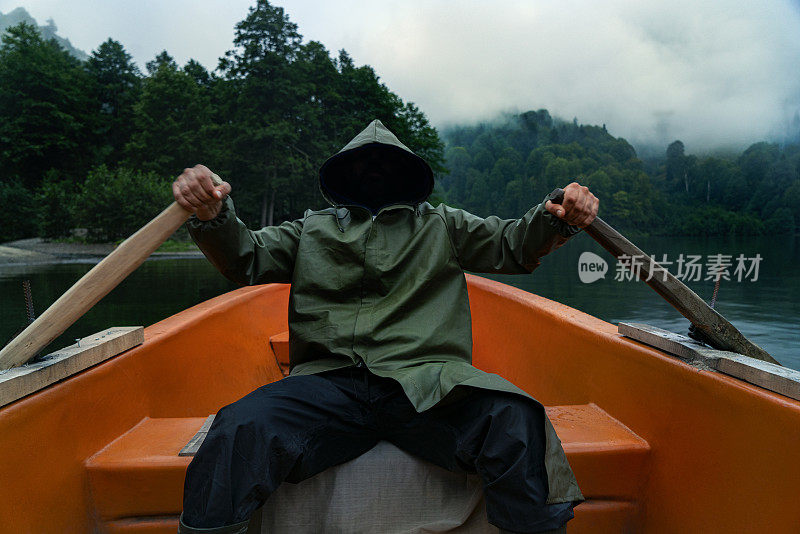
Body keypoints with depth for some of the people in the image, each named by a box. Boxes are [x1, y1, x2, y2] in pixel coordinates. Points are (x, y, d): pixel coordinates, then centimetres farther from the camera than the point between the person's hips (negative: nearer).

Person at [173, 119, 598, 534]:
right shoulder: (313, 229, 25)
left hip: (427, 379, 0)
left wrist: (558, 219, -8)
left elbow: (513, 244, 14)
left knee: (516, 424, -29)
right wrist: (212, 216, -7)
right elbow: (246, 259, 15)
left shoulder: (443, 225, 23)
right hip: (328, 381, 1)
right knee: (240, 431, -28)